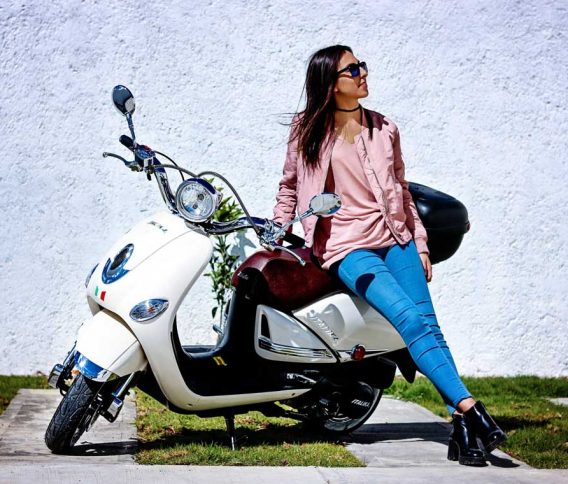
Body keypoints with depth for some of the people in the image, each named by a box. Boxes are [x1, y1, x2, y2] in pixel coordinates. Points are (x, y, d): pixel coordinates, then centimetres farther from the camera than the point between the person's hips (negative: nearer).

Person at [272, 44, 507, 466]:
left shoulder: (385, 129, 13)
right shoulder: (308, 130, 6)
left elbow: (402, 191, 17)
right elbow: (290, 185, 17)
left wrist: (421, 244, 13)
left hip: (396, 239, 3)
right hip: (348, 248, -3)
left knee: (428, 325, -12)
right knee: (411, 320, -22)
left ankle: (462, 430, -14)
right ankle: (469, 408, -25)